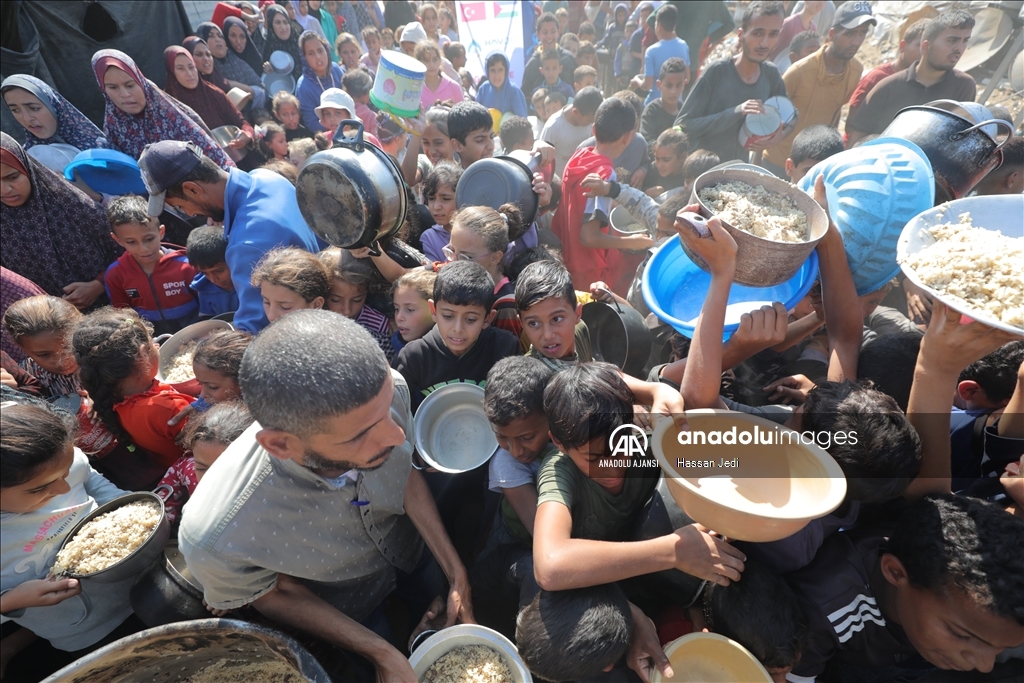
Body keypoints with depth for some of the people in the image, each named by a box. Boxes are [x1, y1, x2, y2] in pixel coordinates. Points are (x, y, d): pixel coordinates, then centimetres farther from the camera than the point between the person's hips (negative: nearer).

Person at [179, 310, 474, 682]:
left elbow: (407, 474, -13)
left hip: (412, 544, 3)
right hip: (349, 603, -2)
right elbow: (273, 595, -18)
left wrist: (457, 575, -12)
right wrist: (381, 652, -15)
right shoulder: (217, 539, -42)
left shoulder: (387, 390, -36)